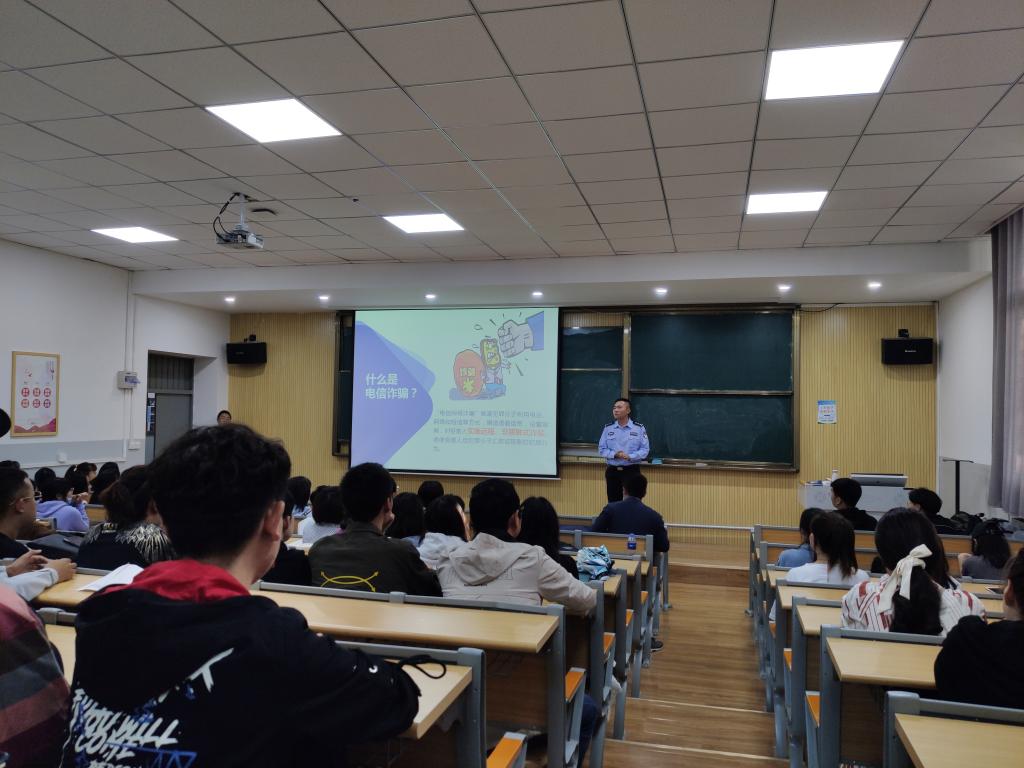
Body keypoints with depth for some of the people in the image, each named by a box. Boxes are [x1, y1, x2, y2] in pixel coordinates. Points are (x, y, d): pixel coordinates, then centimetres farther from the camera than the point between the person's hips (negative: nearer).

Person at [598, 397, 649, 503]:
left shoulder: (639, 428, -3)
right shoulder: (607, 428, 4)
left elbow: (645, 449, -4)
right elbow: (602, 448, 5)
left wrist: (630, 457, -20)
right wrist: (614, 454, -14)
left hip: (632, 470, -2)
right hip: (612, 471, 3)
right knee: (613, 503, 9)